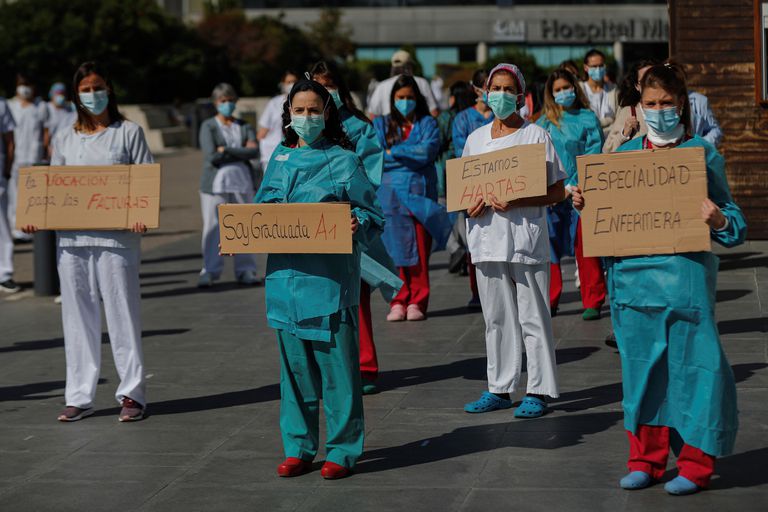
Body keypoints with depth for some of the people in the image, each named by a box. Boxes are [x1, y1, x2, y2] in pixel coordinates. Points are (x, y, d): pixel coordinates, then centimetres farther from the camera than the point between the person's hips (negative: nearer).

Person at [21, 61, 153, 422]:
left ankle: (132, 394, 5)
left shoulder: (128, 133, 5)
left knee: (122, 313, -2)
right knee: (78, 317, 6)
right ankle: (79, 397, 11)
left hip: (117, 236, -3)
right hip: (71, 238, 3)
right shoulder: (65, 139, 14)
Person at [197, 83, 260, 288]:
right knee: (213, 228, -5)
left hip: (242, 182, 3)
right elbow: (211, 156, -11)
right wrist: (242, 151, -7)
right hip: (216, 184, -3)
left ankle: (246, 271, 8)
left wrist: (226, 151, -10)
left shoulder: (244, 126, 12)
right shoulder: (208, 127, 3)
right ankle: (209, 272, 1)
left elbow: (255, 152, -3)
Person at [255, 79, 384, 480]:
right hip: (287, 274, 5)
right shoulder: (280, 158, 13)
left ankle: (341, 450, 6)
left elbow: (371, 215, -1)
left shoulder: (344, 161, 0)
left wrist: (357, 226, -23)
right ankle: (298, 448, 19)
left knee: (336, 363, -3)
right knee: (294, 363, 9)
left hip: (330, 276, -4)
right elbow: (261, 209, 19)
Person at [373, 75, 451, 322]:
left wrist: (393, 152, -3)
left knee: (419, 251, -4)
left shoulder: (427, 124, 10)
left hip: (420, 193, -1)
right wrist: (411, 156, -4)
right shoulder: (381, 124, 13)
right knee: (394, 250, -4)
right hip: (391, 193, 1)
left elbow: (428, 152, -9)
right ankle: (398, 302, 2)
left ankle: (418, 302, 1)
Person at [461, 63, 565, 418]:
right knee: (496, 317, 10)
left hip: (525, 237, -5)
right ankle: (499, 388, 18)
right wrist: (470, 204, -3)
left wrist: (515, 202, -18)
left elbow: (557, 192, -5)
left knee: (532, 317, -2)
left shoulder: (535, 136, -2)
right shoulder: (475, 139, 13)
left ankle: (539, 390, 5)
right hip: (487, 238, 5)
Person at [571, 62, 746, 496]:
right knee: (642, 363, 10)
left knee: (691, 362, -2)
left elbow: (733, 222, -1)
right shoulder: (625, 154, 11)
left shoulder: (702, 153, -1)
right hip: (633, 273, 4)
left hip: (685, 270, -4)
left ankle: (696, 464, 8)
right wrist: (585, 204, 0)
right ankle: (646, 459, 21)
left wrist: (717, 219, -22)